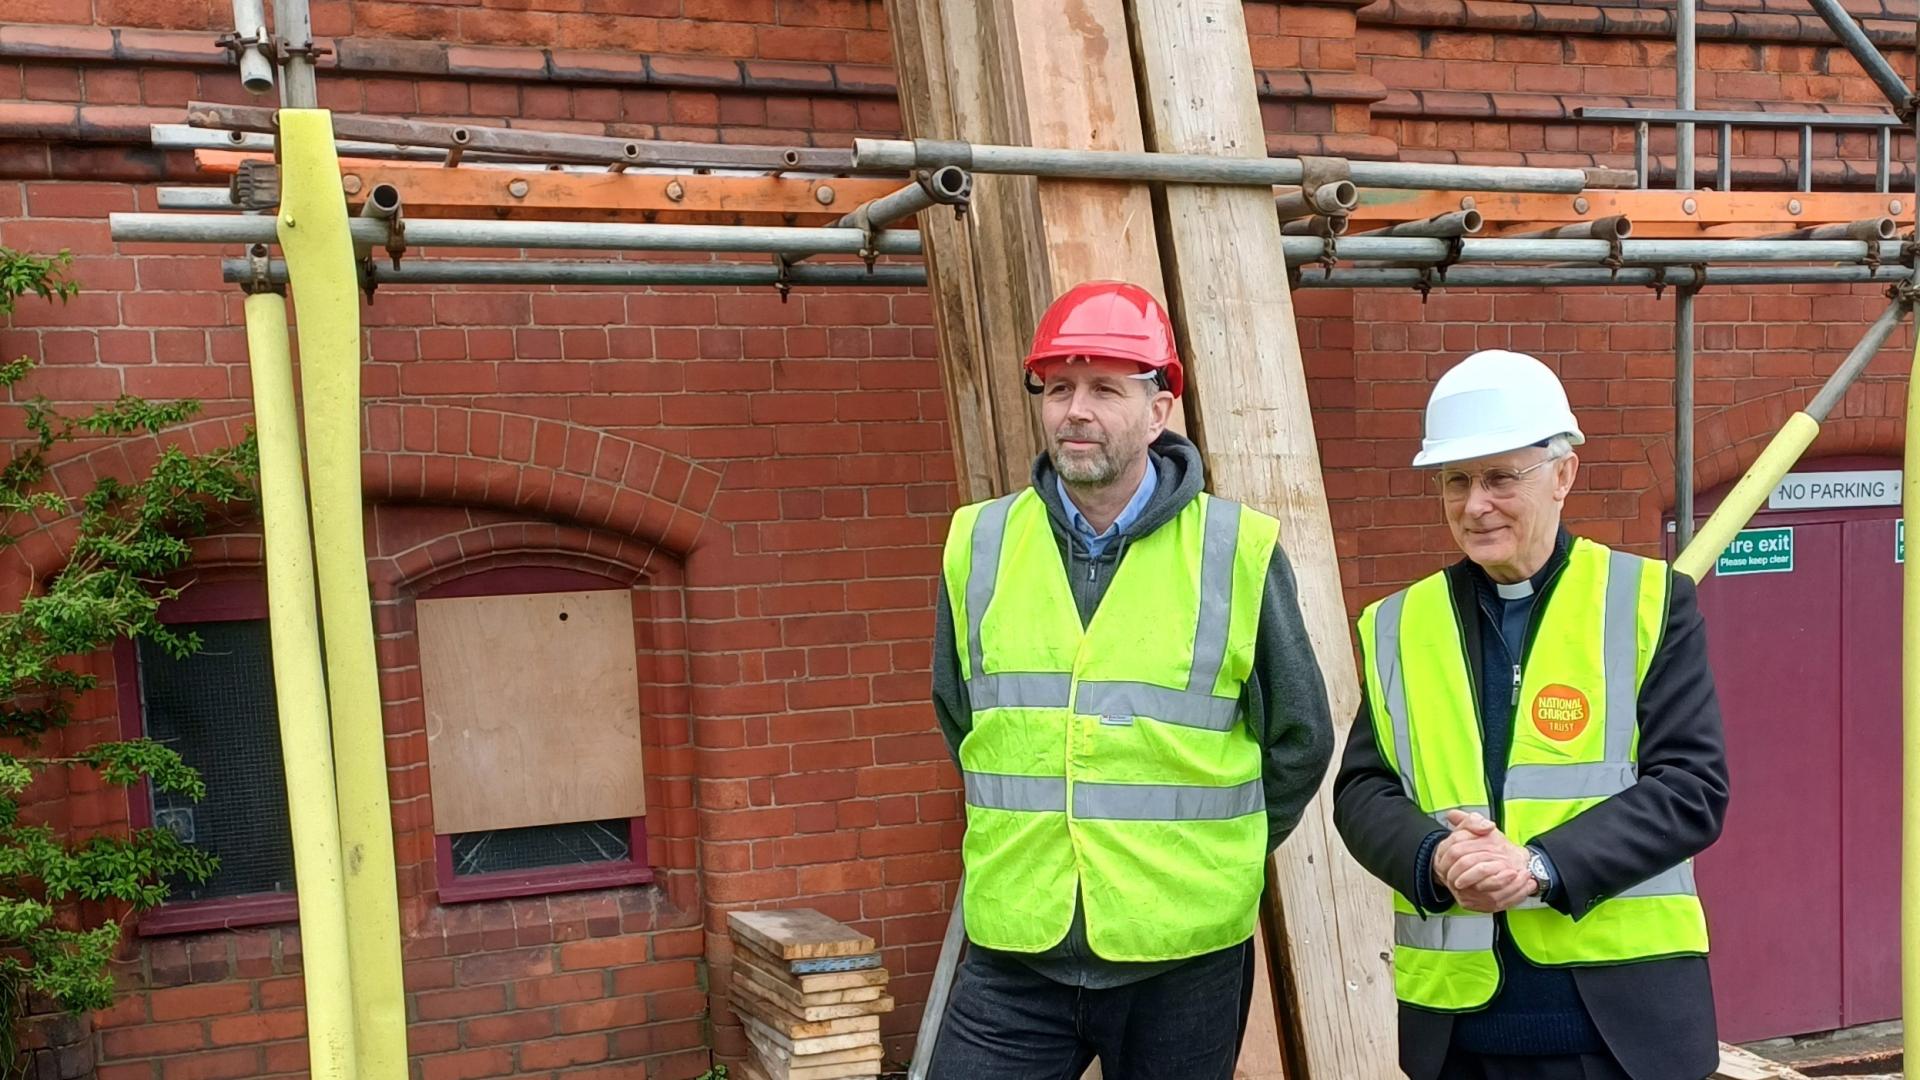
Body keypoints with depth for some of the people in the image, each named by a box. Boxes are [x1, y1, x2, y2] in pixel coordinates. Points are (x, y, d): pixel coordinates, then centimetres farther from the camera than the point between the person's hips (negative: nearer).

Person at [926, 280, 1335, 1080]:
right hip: (1015, 954, 2)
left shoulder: (1237, 551, -6)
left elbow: (1299, 739, 4)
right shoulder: (979, 544, 1)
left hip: (1185, 959, -1)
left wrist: (1214, 858, 9)